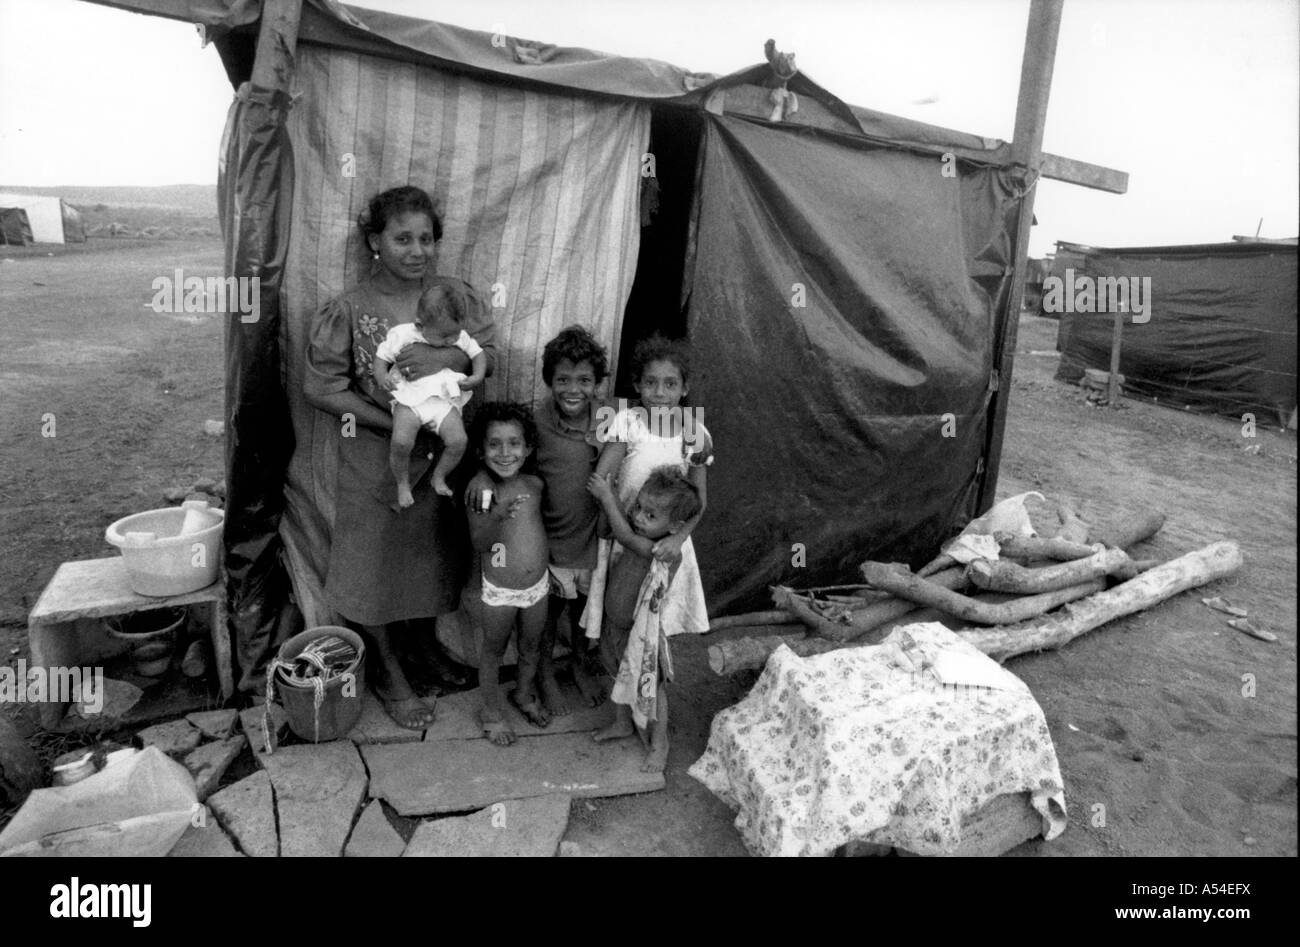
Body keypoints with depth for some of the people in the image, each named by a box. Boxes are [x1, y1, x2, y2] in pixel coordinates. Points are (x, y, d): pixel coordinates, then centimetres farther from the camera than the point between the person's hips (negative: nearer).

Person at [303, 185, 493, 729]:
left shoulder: (456, 295, -2)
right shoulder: (349, 310, -12)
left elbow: (489, 353, -1)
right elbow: (320, 387, -11)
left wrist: (444, 357, -21)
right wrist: (394, 423, -17)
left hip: (442, 448, 3)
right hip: (375, 457, -3)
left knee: (437, 555, 17)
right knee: (375, 563, 10)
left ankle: (430, 648, 43)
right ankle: (388, 673, 32)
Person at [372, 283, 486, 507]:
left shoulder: (460, 337, 1)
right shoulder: (402, 335, -5)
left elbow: (479, 354, 11)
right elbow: (381, 356, 4)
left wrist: (477, 377, -7)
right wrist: (381, 376, -16)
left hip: (445, 398, 2)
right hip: (410, 398, -2)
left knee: (458, 440, -19)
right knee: (401, 442, -25)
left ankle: (439, 477, 10)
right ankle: (402, 485, 4)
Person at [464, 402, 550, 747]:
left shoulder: (534, 484, -8)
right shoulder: (480, 488, -19)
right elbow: (479, 544, -22)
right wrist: (496, 515, -39)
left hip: (537, 585, 4)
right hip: (499, 590, -4)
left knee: (531, 645, 22)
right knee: (493, 650, 16)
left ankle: (525, 693, 49)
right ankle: (492, 711, 37)